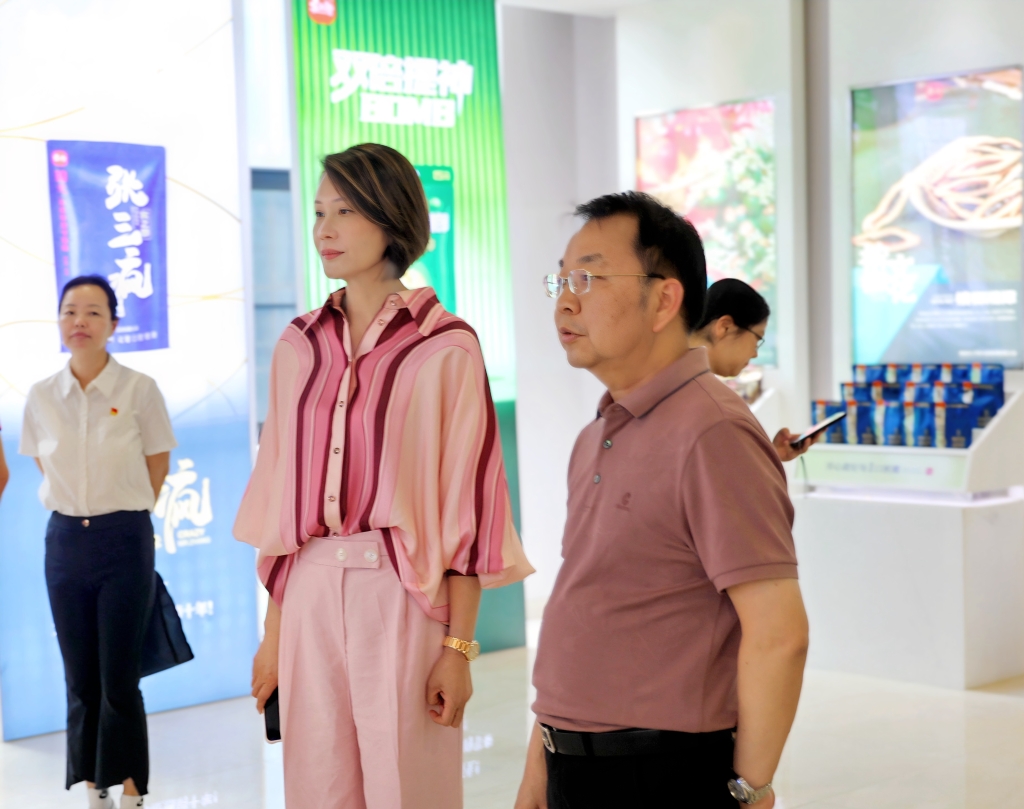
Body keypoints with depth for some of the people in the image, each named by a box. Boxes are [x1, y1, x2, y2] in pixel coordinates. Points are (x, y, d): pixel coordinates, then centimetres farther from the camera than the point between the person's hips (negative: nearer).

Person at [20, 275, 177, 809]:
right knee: (80, 679, 9)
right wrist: (79, 513, 9)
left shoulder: (139, 389, -8)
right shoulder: (42, 396, 2)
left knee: (120, 679, -1)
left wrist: (121, 513, 8)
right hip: (65, 541, 3)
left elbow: (158, 465, 2)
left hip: (125, 541, -3)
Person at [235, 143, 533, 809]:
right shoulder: (300, 347, 10)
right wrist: (272, 627, 9)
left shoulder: (447, 349, -5)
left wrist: (459, 644, -9)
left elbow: (465, 506, -7)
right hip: (311, 591, 4)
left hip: (403, 592, -4)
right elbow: (280, 499, 11)